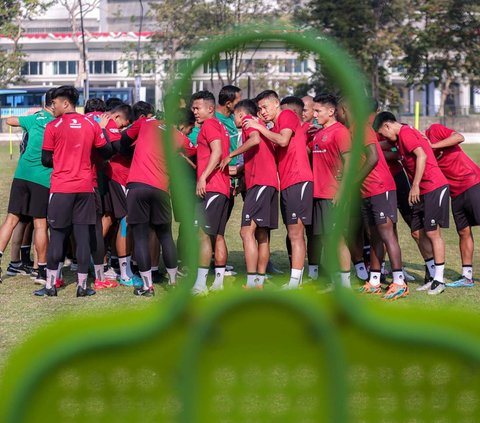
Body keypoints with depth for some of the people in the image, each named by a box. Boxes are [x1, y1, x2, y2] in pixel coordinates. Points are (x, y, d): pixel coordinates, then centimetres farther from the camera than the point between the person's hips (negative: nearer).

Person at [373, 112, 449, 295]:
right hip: (423, 191, 10)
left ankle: (439, 280, -2)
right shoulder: (404, 134, 18)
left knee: (432, 232, -7)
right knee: (417, 232, 10)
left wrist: (415, 186, -22)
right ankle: (434, 276, 15)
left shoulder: (405, 133, -12)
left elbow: (421, 156, -22)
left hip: (434, 187, -10)